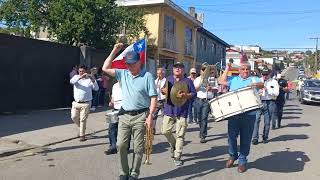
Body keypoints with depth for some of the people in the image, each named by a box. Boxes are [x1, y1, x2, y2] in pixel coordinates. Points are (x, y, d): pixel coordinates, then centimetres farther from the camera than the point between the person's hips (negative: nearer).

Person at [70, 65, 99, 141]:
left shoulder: (89, 79, -1)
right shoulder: (76, 77, 7)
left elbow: (96, 88, -9)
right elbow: (71, 81, -16)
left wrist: (93, 81, -25)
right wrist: (80, 77, -29)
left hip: (85, 104, -3)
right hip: (76, 103, 4)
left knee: (83, 119, -1)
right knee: (74, 117, 9)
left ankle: (82, 135, 11)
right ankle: (81, 127, 36)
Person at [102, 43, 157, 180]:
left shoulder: (147, 76, -5)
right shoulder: (123, 74, 9)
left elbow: (153, 98, -7)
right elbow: (105, 68, 8)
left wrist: (150, 116, -15)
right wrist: (114, 51, 3)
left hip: (140, 116, -4)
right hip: (124, 115, 4)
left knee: (138, 148, 5)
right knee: (121, 145, 5)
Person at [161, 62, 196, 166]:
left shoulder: (188, 81, 5)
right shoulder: (168, 79, 12)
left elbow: (194, 94, 2)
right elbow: (162, 89, 15)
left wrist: (185, 95, -17)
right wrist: (163, 91, -9)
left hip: (182, 111, -2)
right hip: (169, 110, 3)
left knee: (180, 135, -1)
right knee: (165, 131, 2)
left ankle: (177, 157, 9)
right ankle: (173, 145, 33)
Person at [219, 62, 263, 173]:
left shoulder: (254, 79, 8)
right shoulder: (233, 79, 15)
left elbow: (261, 85, -9)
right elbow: (222, 81, 8)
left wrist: (256, 84, -31)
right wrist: (227, 69, 10)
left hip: (249, 115, -1)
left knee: (246, 139, 5)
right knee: (231, 136, 4)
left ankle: (242, 161, 19)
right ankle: (232, 155, 27)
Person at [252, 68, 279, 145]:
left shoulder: (274, 82, 7)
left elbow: (276, 93, -3)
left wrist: (267, 89, -14)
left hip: (269, 103, 0)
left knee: (267, 121, 5)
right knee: (256, 119, -11)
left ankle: (265, 137, 21)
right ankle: (255, 138, -6)